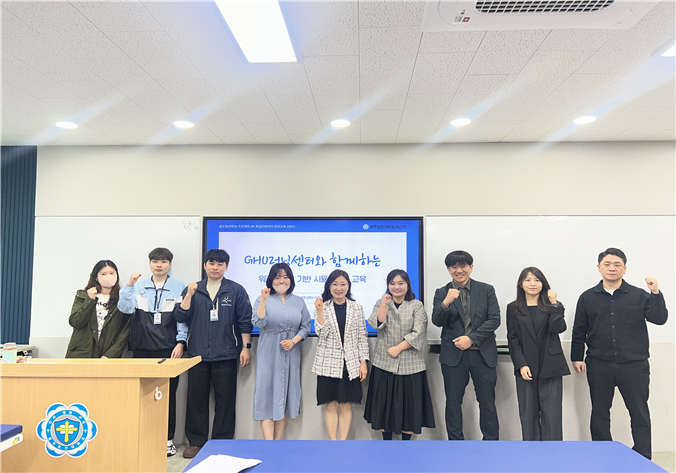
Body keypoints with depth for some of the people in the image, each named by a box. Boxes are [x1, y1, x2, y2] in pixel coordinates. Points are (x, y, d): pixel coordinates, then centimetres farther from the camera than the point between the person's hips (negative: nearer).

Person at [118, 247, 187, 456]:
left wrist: (180, 342, -5)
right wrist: (129, 286, -14)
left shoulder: (179, 288, 4)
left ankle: (167, 439, 13)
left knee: (168, 394, 1)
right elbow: (125, 308, -2)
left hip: (168, 349, -2)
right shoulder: (138, 287, 10)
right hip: (142, 348, 2)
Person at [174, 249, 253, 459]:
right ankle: (196, 442, 21)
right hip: (198, 354, 2)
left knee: (225, 400, 4)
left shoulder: (236, 291, 3)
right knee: (196, 399, 7)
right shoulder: (192, 290, 9)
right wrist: (189, 295, -9)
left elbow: (244, 322, 3)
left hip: (226, 355, -2)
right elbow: (180, 317, 2)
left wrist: (246, 347, -3)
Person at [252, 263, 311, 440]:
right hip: (269, 354, -3)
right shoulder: (263, 300, 2)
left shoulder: (299, 302, 9)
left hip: (290, 354, 3)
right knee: (268, 393, -6)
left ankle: (278, 441, 16)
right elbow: (258, 323, -11)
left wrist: (293, 341, -8)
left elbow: (306, 327, 8)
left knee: (285, 395, 6)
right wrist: (263, 300, -18)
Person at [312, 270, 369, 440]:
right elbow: (322, 333, -9)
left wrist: (363, 362, 0)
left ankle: (343, 440, 15)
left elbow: (362, 336, 6)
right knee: (330, 405, 3)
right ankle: (333, 440, 13)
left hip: (351, 364, 1)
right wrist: (320, 311, -19)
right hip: (328, 363, -1)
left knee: (346, 405, 5)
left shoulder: (357, 308, 5)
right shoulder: (322, 307, 2)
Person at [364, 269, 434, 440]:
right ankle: (386, 440, 21)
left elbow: (418, 333, -7)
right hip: (384, 363, 2)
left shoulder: (417, 306, 2)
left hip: (410, 364, -1)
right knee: (385, 402, 6)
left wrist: (398, 348, -12)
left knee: (408, 403, 3)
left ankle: (406, 439, 18)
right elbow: (376, 324, -8)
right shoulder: (381, 303, 8)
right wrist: (384, 305, -17)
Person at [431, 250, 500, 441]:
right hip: (453, 355, 0)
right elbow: (437, 321, -8)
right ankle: (455, 441, 22)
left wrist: (471, 338, -13)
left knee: (487, 402, 8)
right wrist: (446, 303, -28)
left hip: (483, 353, 0)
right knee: (453, 402, 9)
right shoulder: (442, 293, 2)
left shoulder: (486, 290, 3)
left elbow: (494, 319, -4)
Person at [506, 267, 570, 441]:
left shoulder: (552, 306, 8)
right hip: (526, 367, 1)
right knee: (528, 413, 6)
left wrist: (554, 304, -12)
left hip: (550, 367, 0)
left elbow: (559, 328, -9)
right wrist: (521, 365, -7)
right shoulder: (513, 308, 7)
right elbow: (512, 339, 2)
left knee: (551, 412, -1)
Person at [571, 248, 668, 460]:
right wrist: (577, 357, 3)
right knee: (599, 413, 10)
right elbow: (579, 331, 7)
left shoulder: (639, 296, 2)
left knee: (640, 414, 7)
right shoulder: (587, 297, 5)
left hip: (634, 365, -1)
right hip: (599, 366, 1)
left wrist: (656, 293, -18)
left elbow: (659, 319, -8)